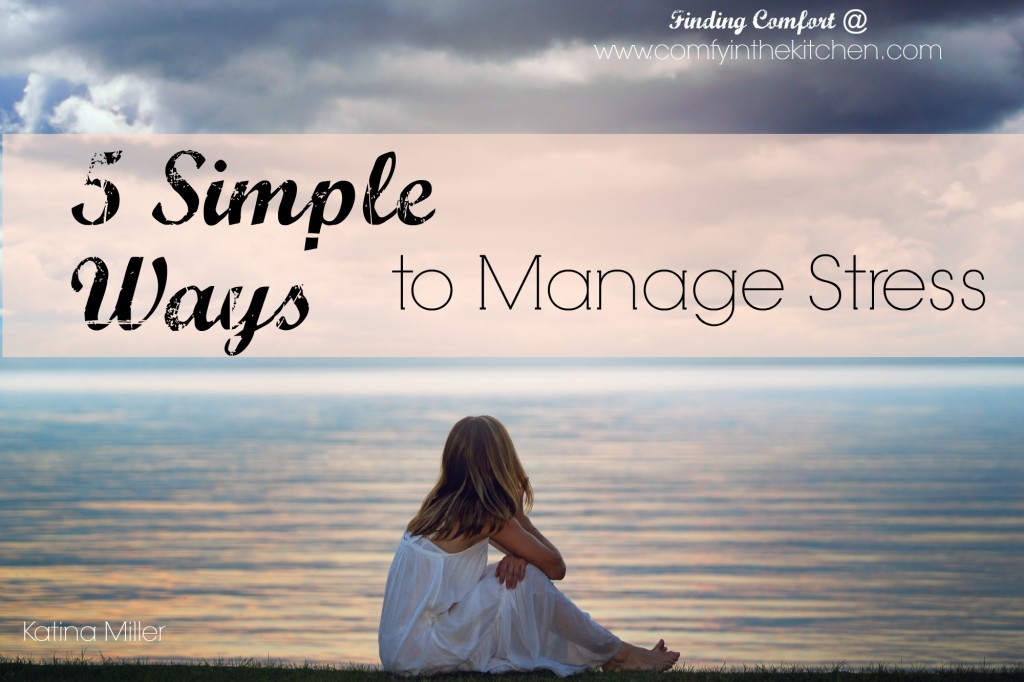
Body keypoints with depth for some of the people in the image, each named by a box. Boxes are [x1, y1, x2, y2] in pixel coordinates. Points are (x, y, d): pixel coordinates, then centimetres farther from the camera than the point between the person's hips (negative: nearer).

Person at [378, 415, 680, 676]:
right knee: (529, 579, -9)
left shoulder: (444, 505, 10)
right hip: (418, 655, -8)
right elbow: (555, 567, -5)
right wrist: (519, 513, 3)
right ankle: (618, 655, 6)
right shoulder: (486, 513, -13)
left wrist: (516, 556, -3)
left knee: (518, 569, 13)